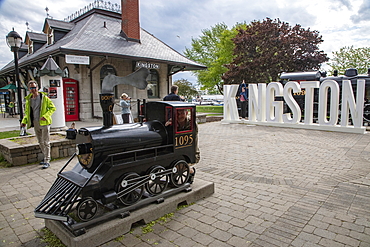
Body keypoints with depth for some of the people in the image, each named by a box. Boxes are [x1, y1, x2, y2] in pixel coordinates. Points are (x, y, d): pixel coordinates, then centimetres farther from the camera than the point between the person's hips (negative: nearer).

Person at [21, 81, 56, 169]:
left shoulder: (44, 97, -4)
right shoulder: (28, 100, 11)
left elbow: (53, 108, -5)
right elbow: (27, 112, 20)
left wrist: (45, 116, -19)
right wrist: (24, 121, 5)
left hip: (44, 123, -6)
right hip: (35, 124, 6)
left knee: (46, 142, -5)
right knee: (40, 142, 14)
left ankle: (47, 161, -1)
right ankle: (46, 157, 28)